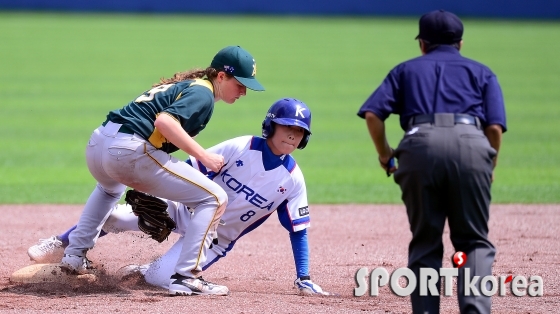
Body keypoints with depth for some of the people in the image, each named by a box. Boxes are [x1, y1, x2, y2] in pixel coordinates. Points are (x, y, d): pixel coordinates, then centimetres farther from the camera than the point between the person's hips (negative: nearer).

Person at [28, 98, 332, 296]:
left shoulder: (293, 181, -11)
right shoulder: (240, 148, -16)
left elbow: (298, 230, -5)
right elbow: (192, 169, -12)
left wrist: (304, 279, -10)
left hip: (216, 238, 0)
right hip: (187, 210, 0)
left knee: (161, 279, -22)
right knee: (116, 215, -9)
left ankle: (144, 272, 15)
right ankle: (61, 244, 16)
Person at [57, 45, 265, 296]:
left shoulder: (184, 85, 26)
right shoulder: (202, 93, -1)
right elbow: (164, 121, -18)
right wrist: (203, 156, -15)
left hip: (97, 143, 9)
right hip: (129, 150, -9)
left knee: (110, 187, 46)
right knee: (214, 198, -3)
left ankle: (74, 255, 40)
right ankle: (186, 277, -9)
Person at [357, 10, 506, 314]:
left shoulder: (407, 69, 28)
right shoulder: (481, 72, 27)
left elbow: (372, 114, 12)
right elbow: (495, 127, 10)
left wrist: (385, 155, 25)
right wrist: (489, 168, 23)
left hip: (420, 145, 0)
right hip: (471, 144, 0)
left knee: (425, 242, 11)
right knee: (474, 241, 6)